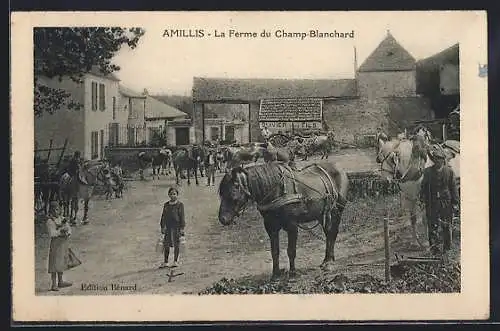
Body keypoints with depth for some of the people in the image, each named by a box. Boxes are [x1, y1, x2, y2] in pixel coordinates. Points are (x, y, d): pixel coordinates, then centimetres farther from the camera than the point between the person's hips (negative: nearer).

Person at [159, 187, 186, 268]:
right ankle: (165, 262, 13)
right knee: (166, 244, 5)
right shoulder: (166, 205, 12)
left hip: (176, 227, -4)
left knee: (176, 244, 3)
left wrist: (182, 228, -9)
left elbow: (182, 217, -4)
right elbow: (163, 216, 16)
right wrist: (162, 227, 13)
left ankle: (175, 261, 12)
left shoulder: (180, 205, -2)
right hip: (168, 227, 4)